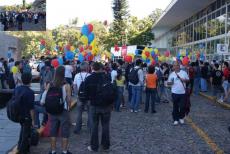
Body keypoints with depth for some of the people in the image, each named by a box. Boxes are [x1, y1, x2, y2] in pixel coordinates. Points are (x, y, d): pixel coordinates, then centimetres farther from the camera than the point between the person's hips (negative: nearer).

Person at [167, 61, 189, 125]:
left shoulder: (184, 72, 3)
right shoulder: (172, 74, 2)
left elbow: (188, 80, 10)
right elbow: (168, 83, 5)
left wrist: (184, 80, -11)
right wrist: (171, 82, -18)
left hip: (183, 93, 0)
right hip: (175, 93, 0)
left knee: (183, 106, 2)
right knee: (175, 107, 5)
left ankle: (181, 118, 23)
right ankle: (175, 119, 15)